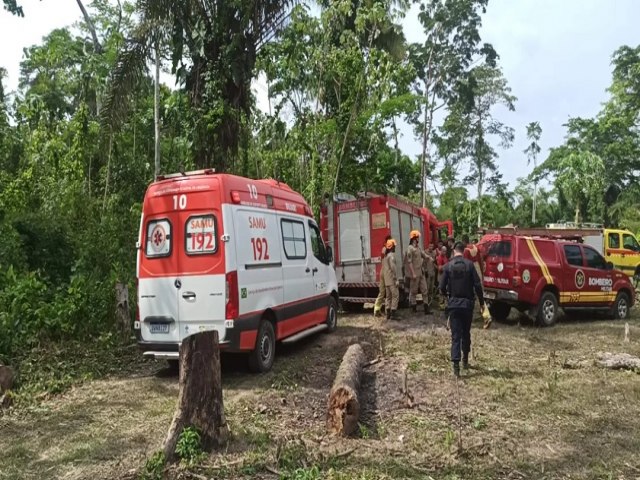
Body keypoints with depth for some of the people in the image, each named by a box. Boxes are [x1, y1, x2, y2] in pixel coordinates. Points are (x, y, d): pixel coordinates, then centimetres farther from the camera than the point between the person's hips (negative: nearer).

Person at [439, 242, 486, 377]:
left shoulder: (448, 266, -3)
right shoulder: (469, 265, -5)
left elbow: (442, 287, -2)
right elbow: (477, 285, -8)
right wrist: (481, 302, 3)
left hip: (453, 303, -1)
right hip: (467, 303, 1)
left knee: (456, 334, 0)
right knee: (466, 333, 18)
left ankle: (456, 364, -11)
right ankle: (465, 360, 28)